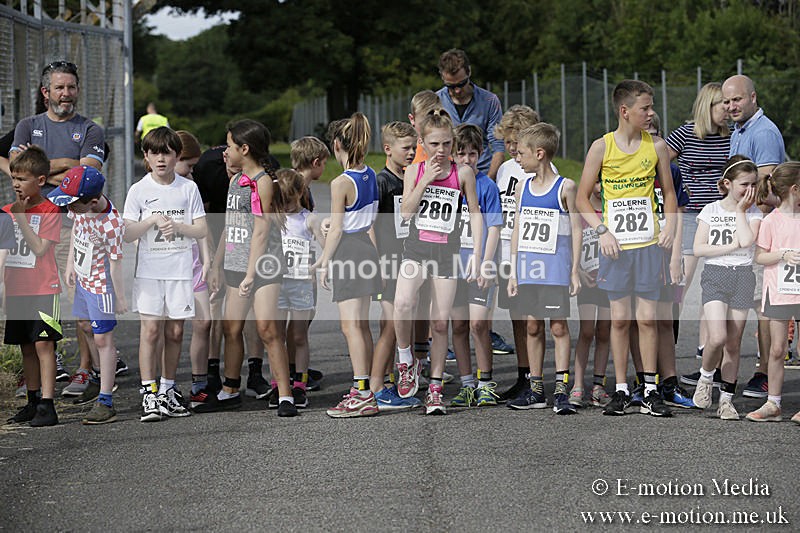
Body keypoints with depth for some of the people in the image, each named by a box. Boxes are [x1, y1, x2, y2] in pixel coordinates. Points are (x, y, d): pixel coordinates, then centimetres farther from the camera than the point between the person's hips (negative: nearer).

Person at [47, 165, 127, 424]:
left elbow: (116, 263, -24)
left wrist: (120, 299, -15)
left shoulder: (111, 224, -33)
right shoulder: (81, 207, -12)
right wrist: (70, 264, 11)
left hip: (102, 285, -9)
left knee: (102, 338, -5)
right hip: (83, 279, 9)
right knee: (85, 325, 25)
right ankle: (98, 376, 48)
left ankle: (105, 402, -1)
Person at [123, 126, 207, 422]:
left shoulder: (188, 188, 5)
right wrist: (153, 221, -16)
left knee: (175, 331, 6)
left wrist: (177, 226, -12)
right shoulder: (139, 190, 1)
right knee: (151, 329, -9)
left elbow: (201, 230, 4)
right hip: (149, 270, -2)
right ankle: (149, 394, -8)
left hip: (180, 270, 2)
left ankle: (167, 390, 17)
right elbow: (127, 234, -2)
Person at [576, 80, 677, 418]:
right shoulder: (602, 147, -3)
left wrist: (669, 226, -3)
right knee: (619, 319, 3)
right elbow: (582, 198, 2)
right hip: (615, 246, -1)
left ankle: (650, 390, 9)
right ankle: (620, 390, 11)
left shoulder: (656, 146, 3)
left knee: (647, 318, 2)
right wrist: (602, 230, -10)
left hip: (648, 245, 1)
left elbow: (668, 192, 13)